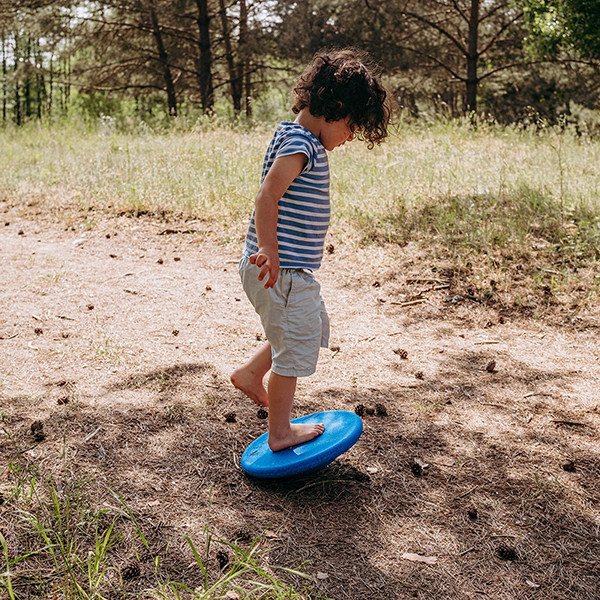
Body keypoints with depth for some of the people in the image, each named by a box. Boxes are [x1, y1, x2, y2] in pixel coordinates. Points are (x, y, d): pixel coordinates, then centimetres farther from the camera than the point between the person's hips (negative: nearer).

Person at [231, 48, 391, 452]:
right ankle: (280, 434, 21)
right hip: (282, 272, -10)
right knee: (295, 348, 4)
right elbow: (267, 197, -29)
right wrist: (270, 251, -28)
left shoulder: (297, 138, 12)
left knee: (314, 328, 26)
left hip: (294, 270, 10)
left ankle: (251, 374, 37)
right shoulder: (301, 144, -19)